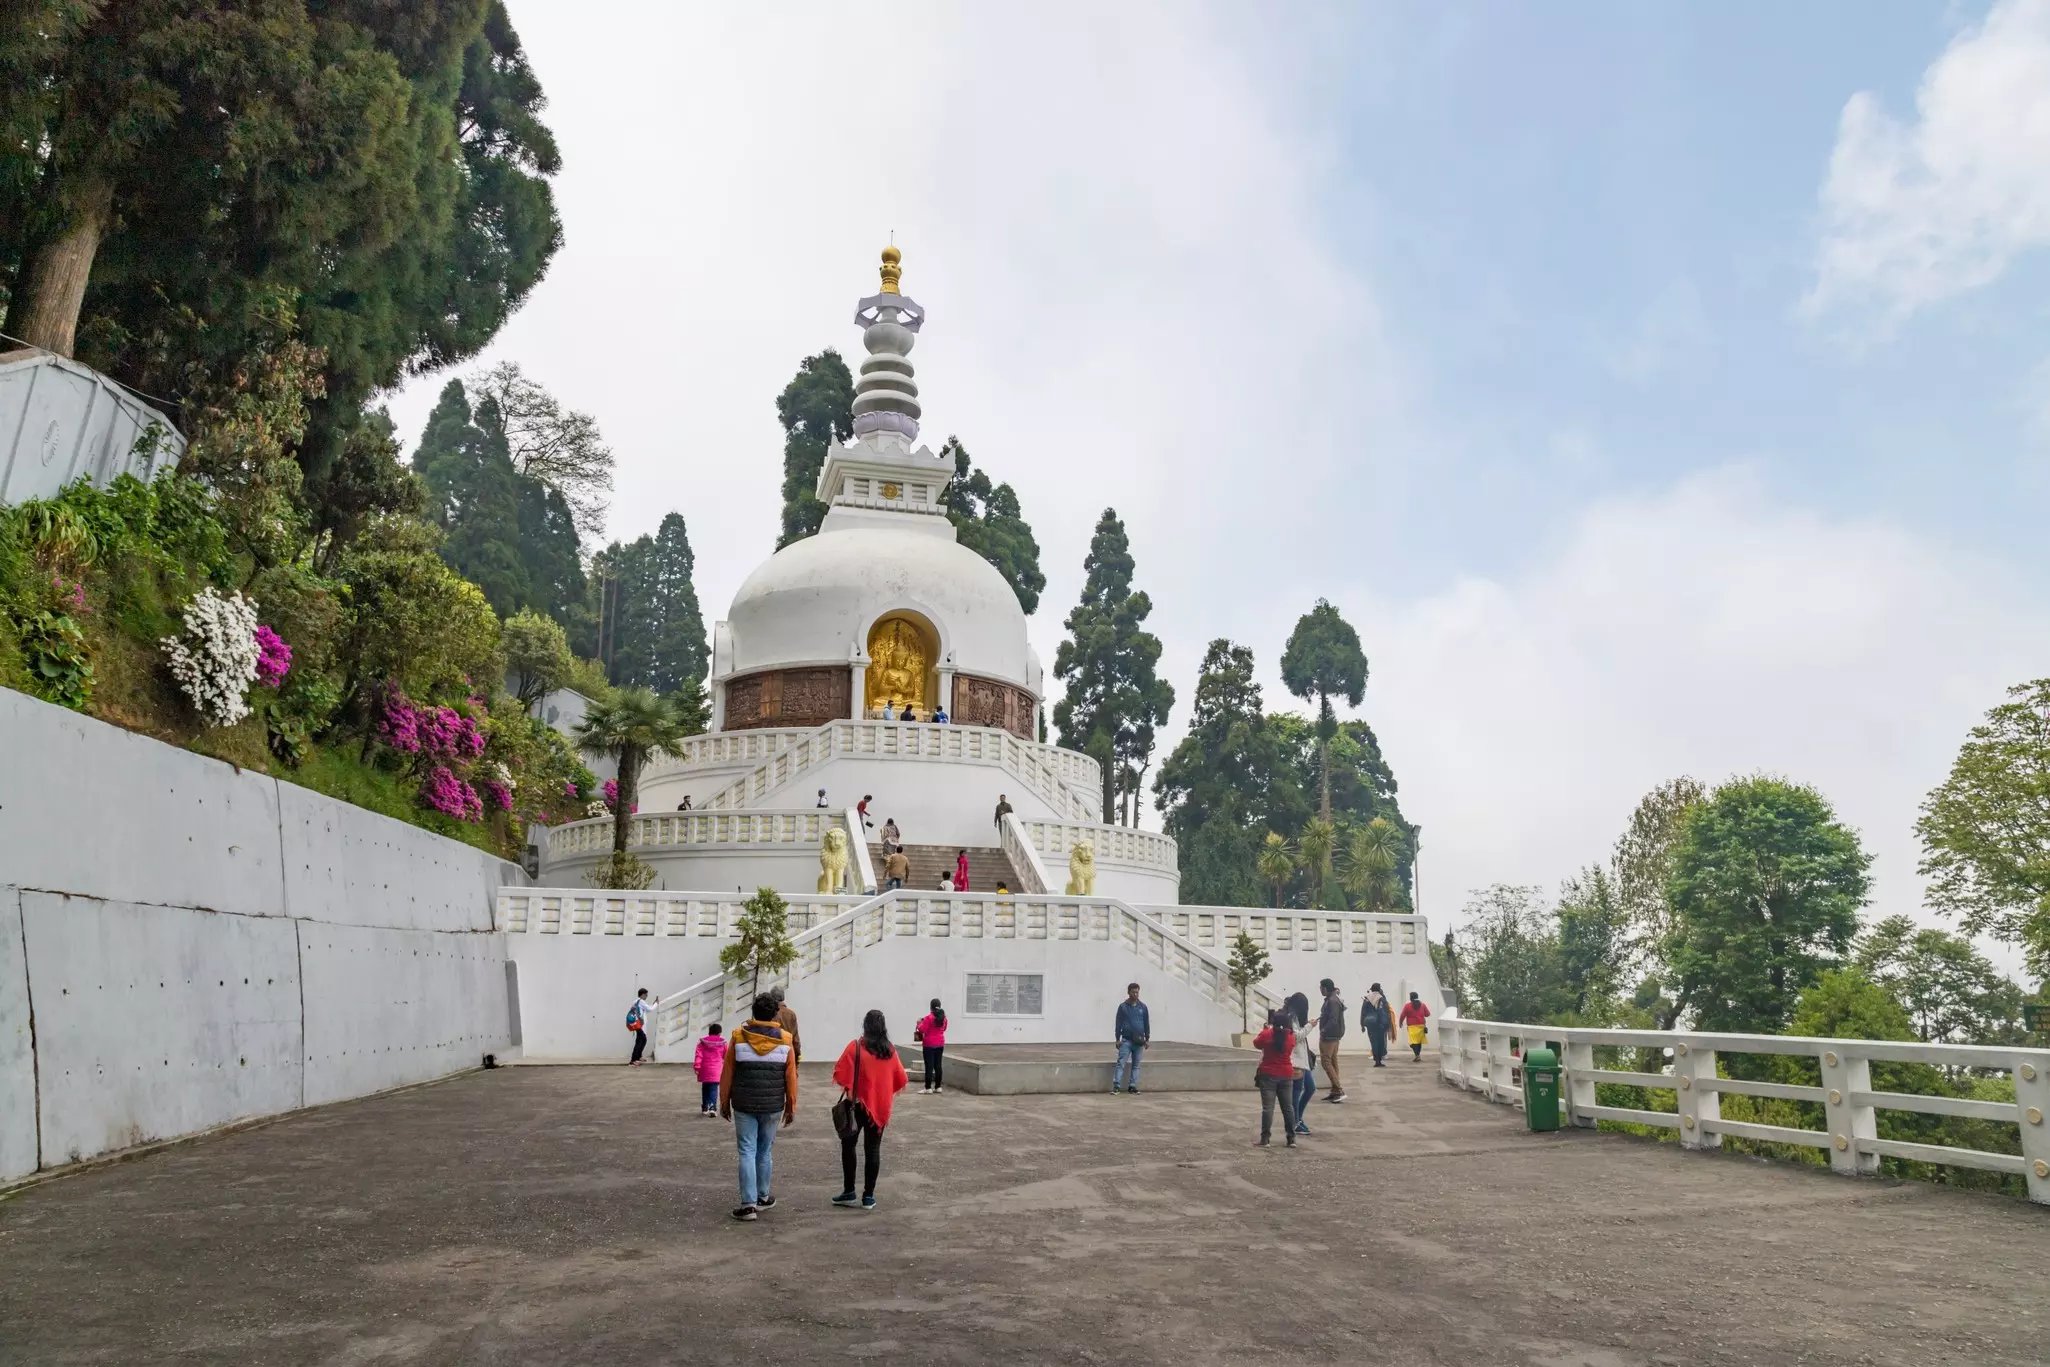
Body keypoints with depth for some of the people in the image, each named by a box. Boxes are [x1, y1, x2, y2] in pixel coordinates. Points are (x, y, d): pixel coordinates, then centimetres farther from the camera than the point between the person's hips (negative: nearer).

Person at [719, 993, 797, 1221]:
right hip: (772, 1106, 1)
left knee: (747, 1153, 2)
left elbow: (727, 1073, -1)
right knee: (765, 1151, 15)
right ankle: (763, 1197, 27)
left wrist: (724, 1102, 10)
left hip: (744, 1106, -1)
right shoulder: (785, 1040, -4)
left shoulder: (739, 1038, -5)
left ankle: (749, 1204, -1)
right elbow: (791, 1077, -1)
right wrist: (791, 1106, 8)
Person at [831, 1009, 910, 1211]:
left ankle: (849, 1192, 13)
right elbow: (901, 1079, 4)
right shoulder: (890, 1050, 0)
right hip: (881, 1106, 3)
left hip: (858, 1104, -3)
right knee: (873, 1149, 7)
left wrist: (848, 1086, 6)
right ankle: (868, 1196, 7)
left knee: (848, 1145, 13)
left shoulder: (855, 1046, -11)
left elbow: (840, 1073, -13)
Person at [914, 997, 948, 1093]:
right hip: (940, 1043, 6)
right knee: (938, 1065, 9)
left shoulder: (929, 1017, -17)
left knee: (929, 1066, -4)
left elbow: (922, 1029, -13)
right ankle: (938, 1087, 12)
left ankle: (928, 1088, -3)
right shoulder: (943, 1016, 4)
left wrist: (919, 1023, 4)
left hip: (929, 1044, -6)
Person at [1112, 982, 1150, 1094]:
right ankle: (1116, 1086, -11)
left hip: (1139, 1041, 3)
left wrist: (1147, 1039, 8)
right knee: (1121, 1063, -9)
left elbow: (1147, 1023, 11)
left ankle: (1132, 1086, 11)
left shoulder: (1143, 1007, 6)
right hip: (1126, 1040, -3)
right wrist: (1117, 1039, -2)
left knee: (1136, 1065, 6)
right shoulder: (1123, 1007, 1)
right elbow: (1118, 1023, 2)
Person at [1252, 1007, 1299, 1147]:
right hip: (1286, 1076, 3)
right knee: (1288, 1107, 10)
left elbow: (1256, 1044, 6)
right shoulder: (1291, 1036, -3)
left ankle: (1265, 1138, -4)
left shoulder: (1266, 1034, -12)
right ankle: (1291, 1138, 12)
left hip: (1268, 1075, -3)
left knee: (1268, 1107, -2)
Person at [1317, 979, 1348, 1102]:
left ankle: (1339, 1090, -11)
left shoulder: (1332, 1001, -19)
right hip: (1334, 1035, 10)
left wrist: (1323, 1031, -18)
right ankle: (1335, 1091, 15)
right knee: (1333, 1062, 12)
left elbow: (1333, 1020, -25)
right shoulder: (1332, 999, 13)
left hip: (1329, 1036, -10)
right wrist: (1320, 1018, 8)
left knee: (1326, 1062, -9)